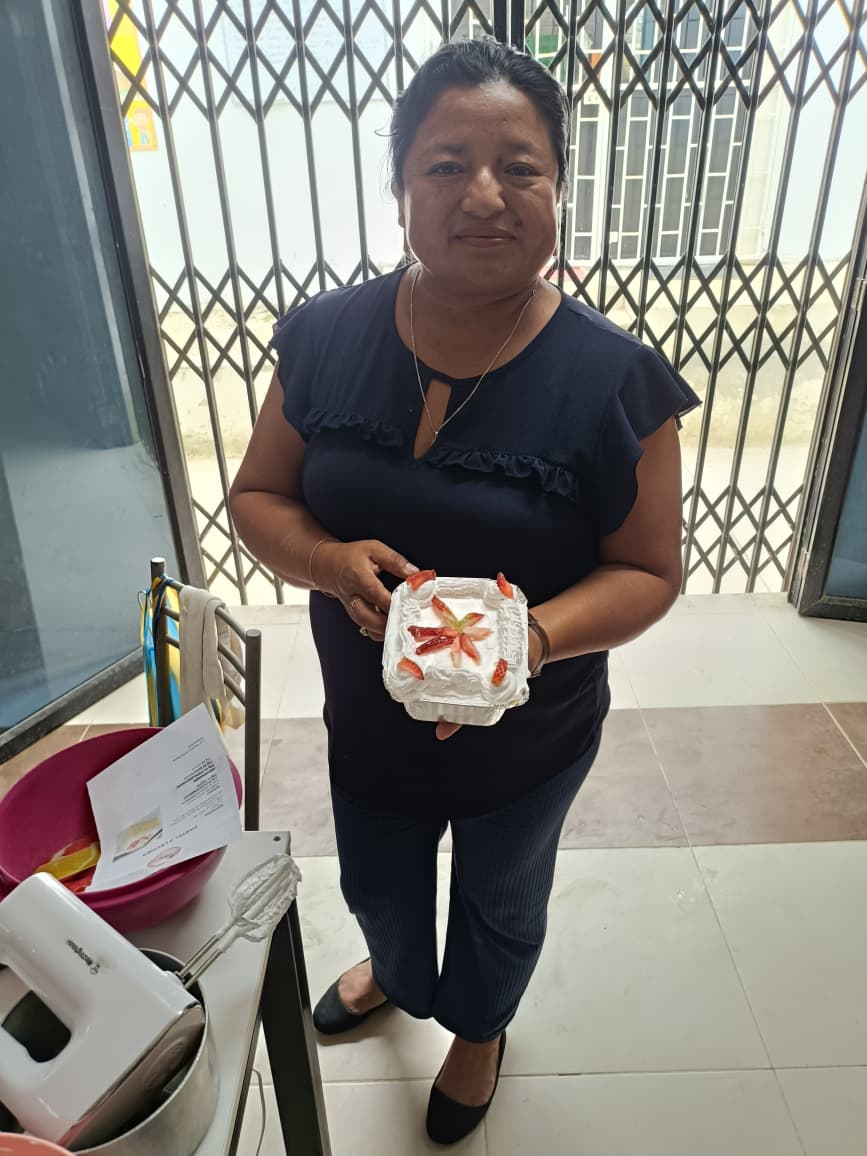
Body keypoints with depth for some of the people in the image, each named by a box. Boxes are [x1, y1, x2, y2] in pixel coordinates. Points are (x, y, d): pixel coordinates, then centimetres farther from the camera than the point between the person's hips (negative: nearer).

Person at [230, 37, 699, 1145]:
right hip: (366, 719, 3)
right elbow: (258, 495, -5)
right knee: (378, 887, 31)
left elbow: (648, 570, -14)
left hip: (528, 739, -2)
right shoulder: (327, 336, -13)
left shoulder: (614, 378, -21)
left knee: (498, 904, 29)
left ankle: (479, 1028, 66)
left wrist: (536, 635, -33)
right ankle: (396, 972, 71)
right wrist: (332, 562, -26)